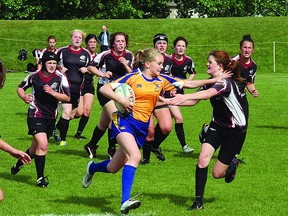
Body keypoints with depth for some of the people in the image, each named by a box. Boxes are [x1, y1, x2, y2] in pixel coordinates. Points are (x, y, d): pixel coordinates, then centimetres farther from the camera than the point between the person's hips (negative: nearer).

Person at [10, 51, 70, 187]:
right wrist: (24, 97, -9)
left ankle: (19, 164, 44)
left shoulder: (60, 78, -4)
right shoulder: (34, 76, -4)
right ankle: (40, 178, -10)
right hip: (36, 116, -3)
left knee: (35, 149, 14)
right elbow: (20, 87, 12)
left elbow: (67, 98, -6)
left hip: (51, 118, 3)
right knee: (43, 145, -21)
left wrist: (53, 93, -20)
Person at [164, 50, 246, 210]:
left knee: (217, 173, 0)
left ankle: (232, 164, 36)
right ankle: (198, 201, -10)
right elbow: (193, 101, 2)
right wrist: (170, 101, -10)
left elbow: (209, 94, -46)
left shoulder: (226, 82, -25)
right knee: (203, 159, -17)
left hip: (235, 131, -6)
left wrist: (186, 96, -61)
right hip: (217, 126, 6)